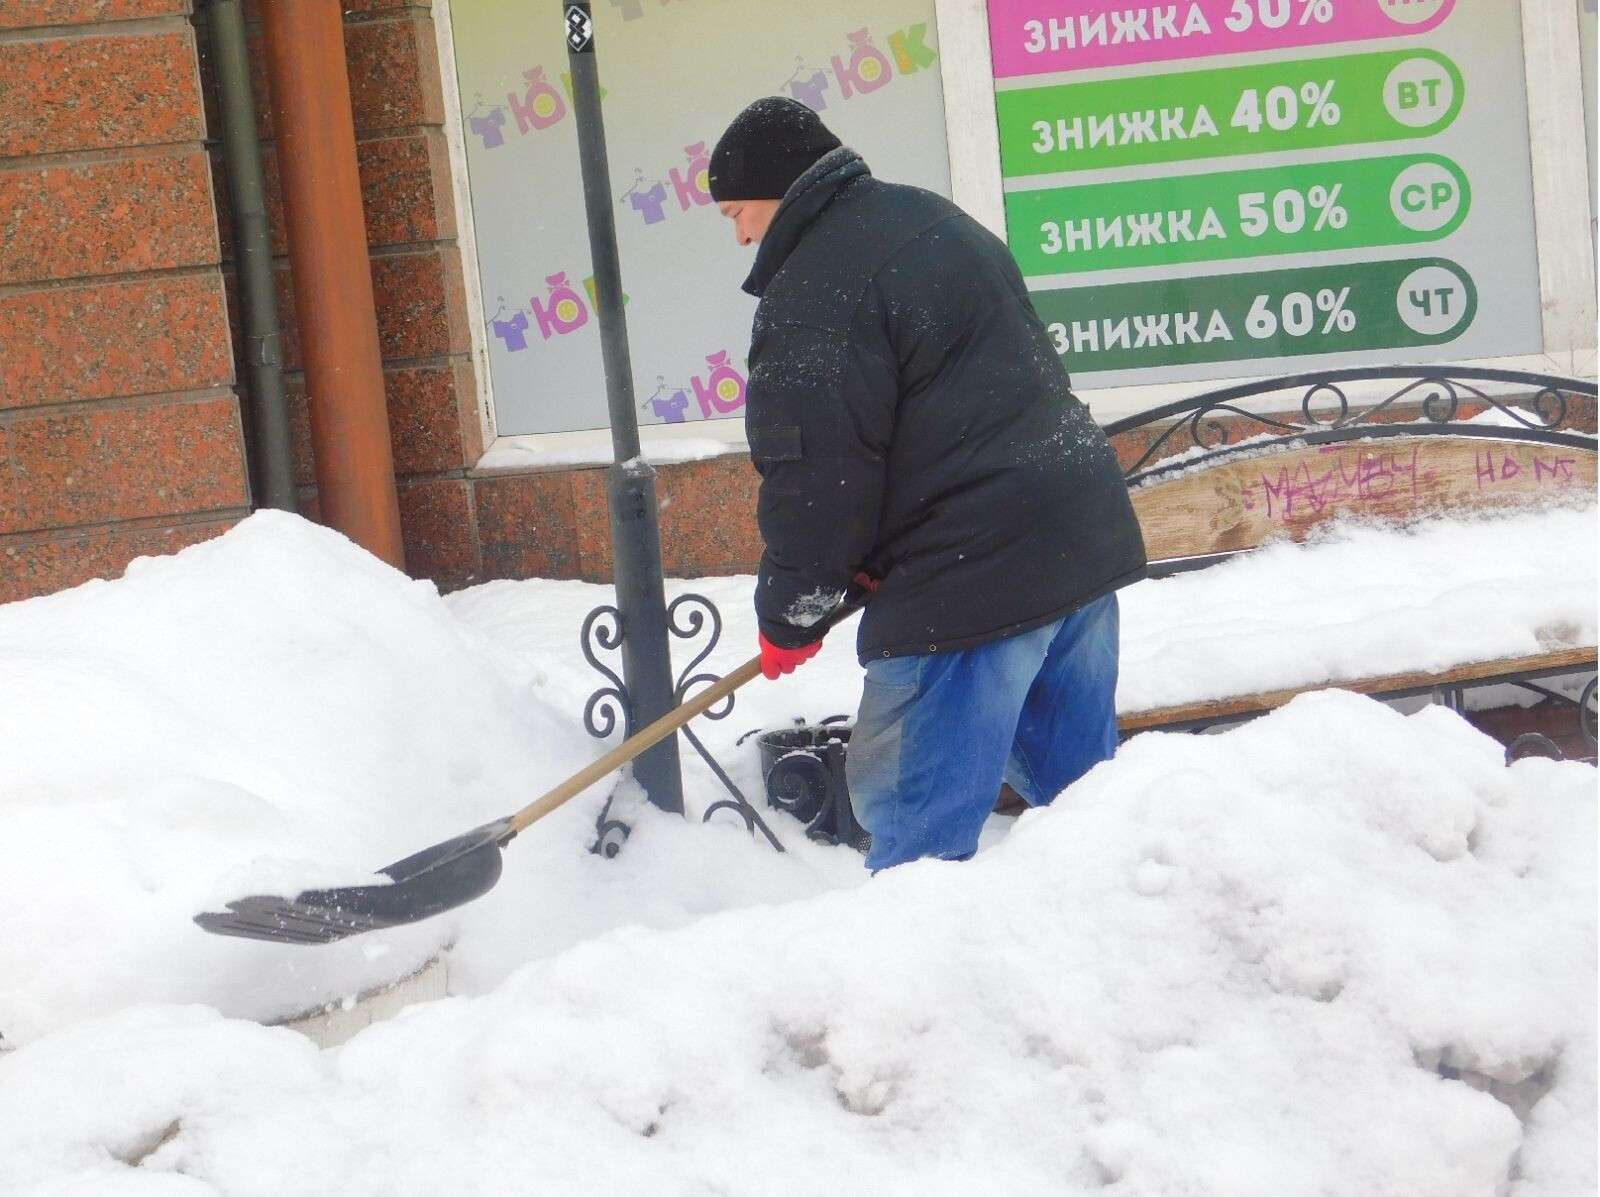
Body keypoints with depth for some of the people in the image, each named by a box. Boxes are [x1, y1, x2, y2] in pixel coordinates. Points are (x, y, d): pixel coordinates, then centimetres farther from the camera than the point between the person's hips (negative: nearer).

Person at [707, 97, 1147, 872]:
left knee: (917, 826, -6)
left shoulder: (810, 296, -13)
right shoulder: (934, 220, 18)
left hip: (974, 576, -10)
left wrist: (791, 613, -1)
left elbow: (816, 474, -17)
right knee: (1080, 790, 19)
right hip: (1087, 537, 10)